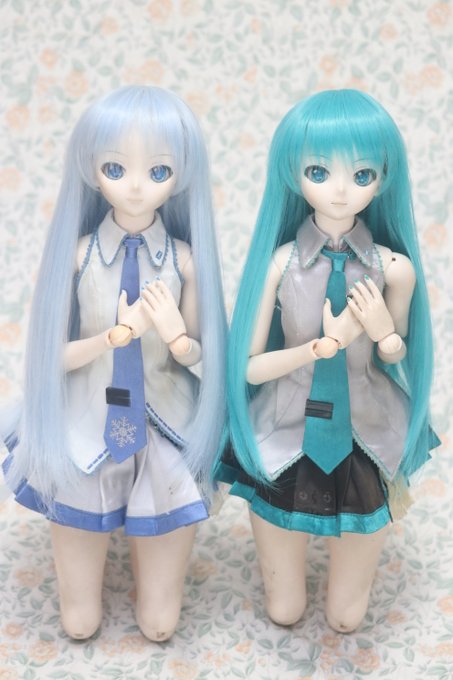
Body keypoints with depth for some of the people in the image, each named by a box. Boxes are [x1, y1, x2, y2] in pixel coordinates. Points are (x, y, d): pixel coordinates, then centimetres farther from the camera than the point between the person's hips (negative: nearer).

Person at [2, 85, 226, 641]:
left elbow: (197, 355, -2)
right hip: (86, 427, 0)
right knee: (79, 624, 14)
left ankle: (145, 538, 40)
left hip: (164, 429, 1)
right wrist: (118, 333, -24)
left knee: (159, 625, 12)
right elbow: (56, 356, -8)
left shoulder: (183, 257, -10)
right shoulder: (77, 252, -11)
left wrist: (174, 333, -24)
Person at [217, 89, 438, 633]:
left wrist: (384, 333, -22)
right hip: (286, 447, 0)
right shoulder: (280, 261, -15)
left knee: (345, 620, 16)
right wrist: (324, 345, -25)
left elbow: (395, 363, 0)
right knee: (283, 613, 17)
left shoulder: (394, 268, -12)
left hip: (362, 449, 1)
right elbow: (249, 367, -11)